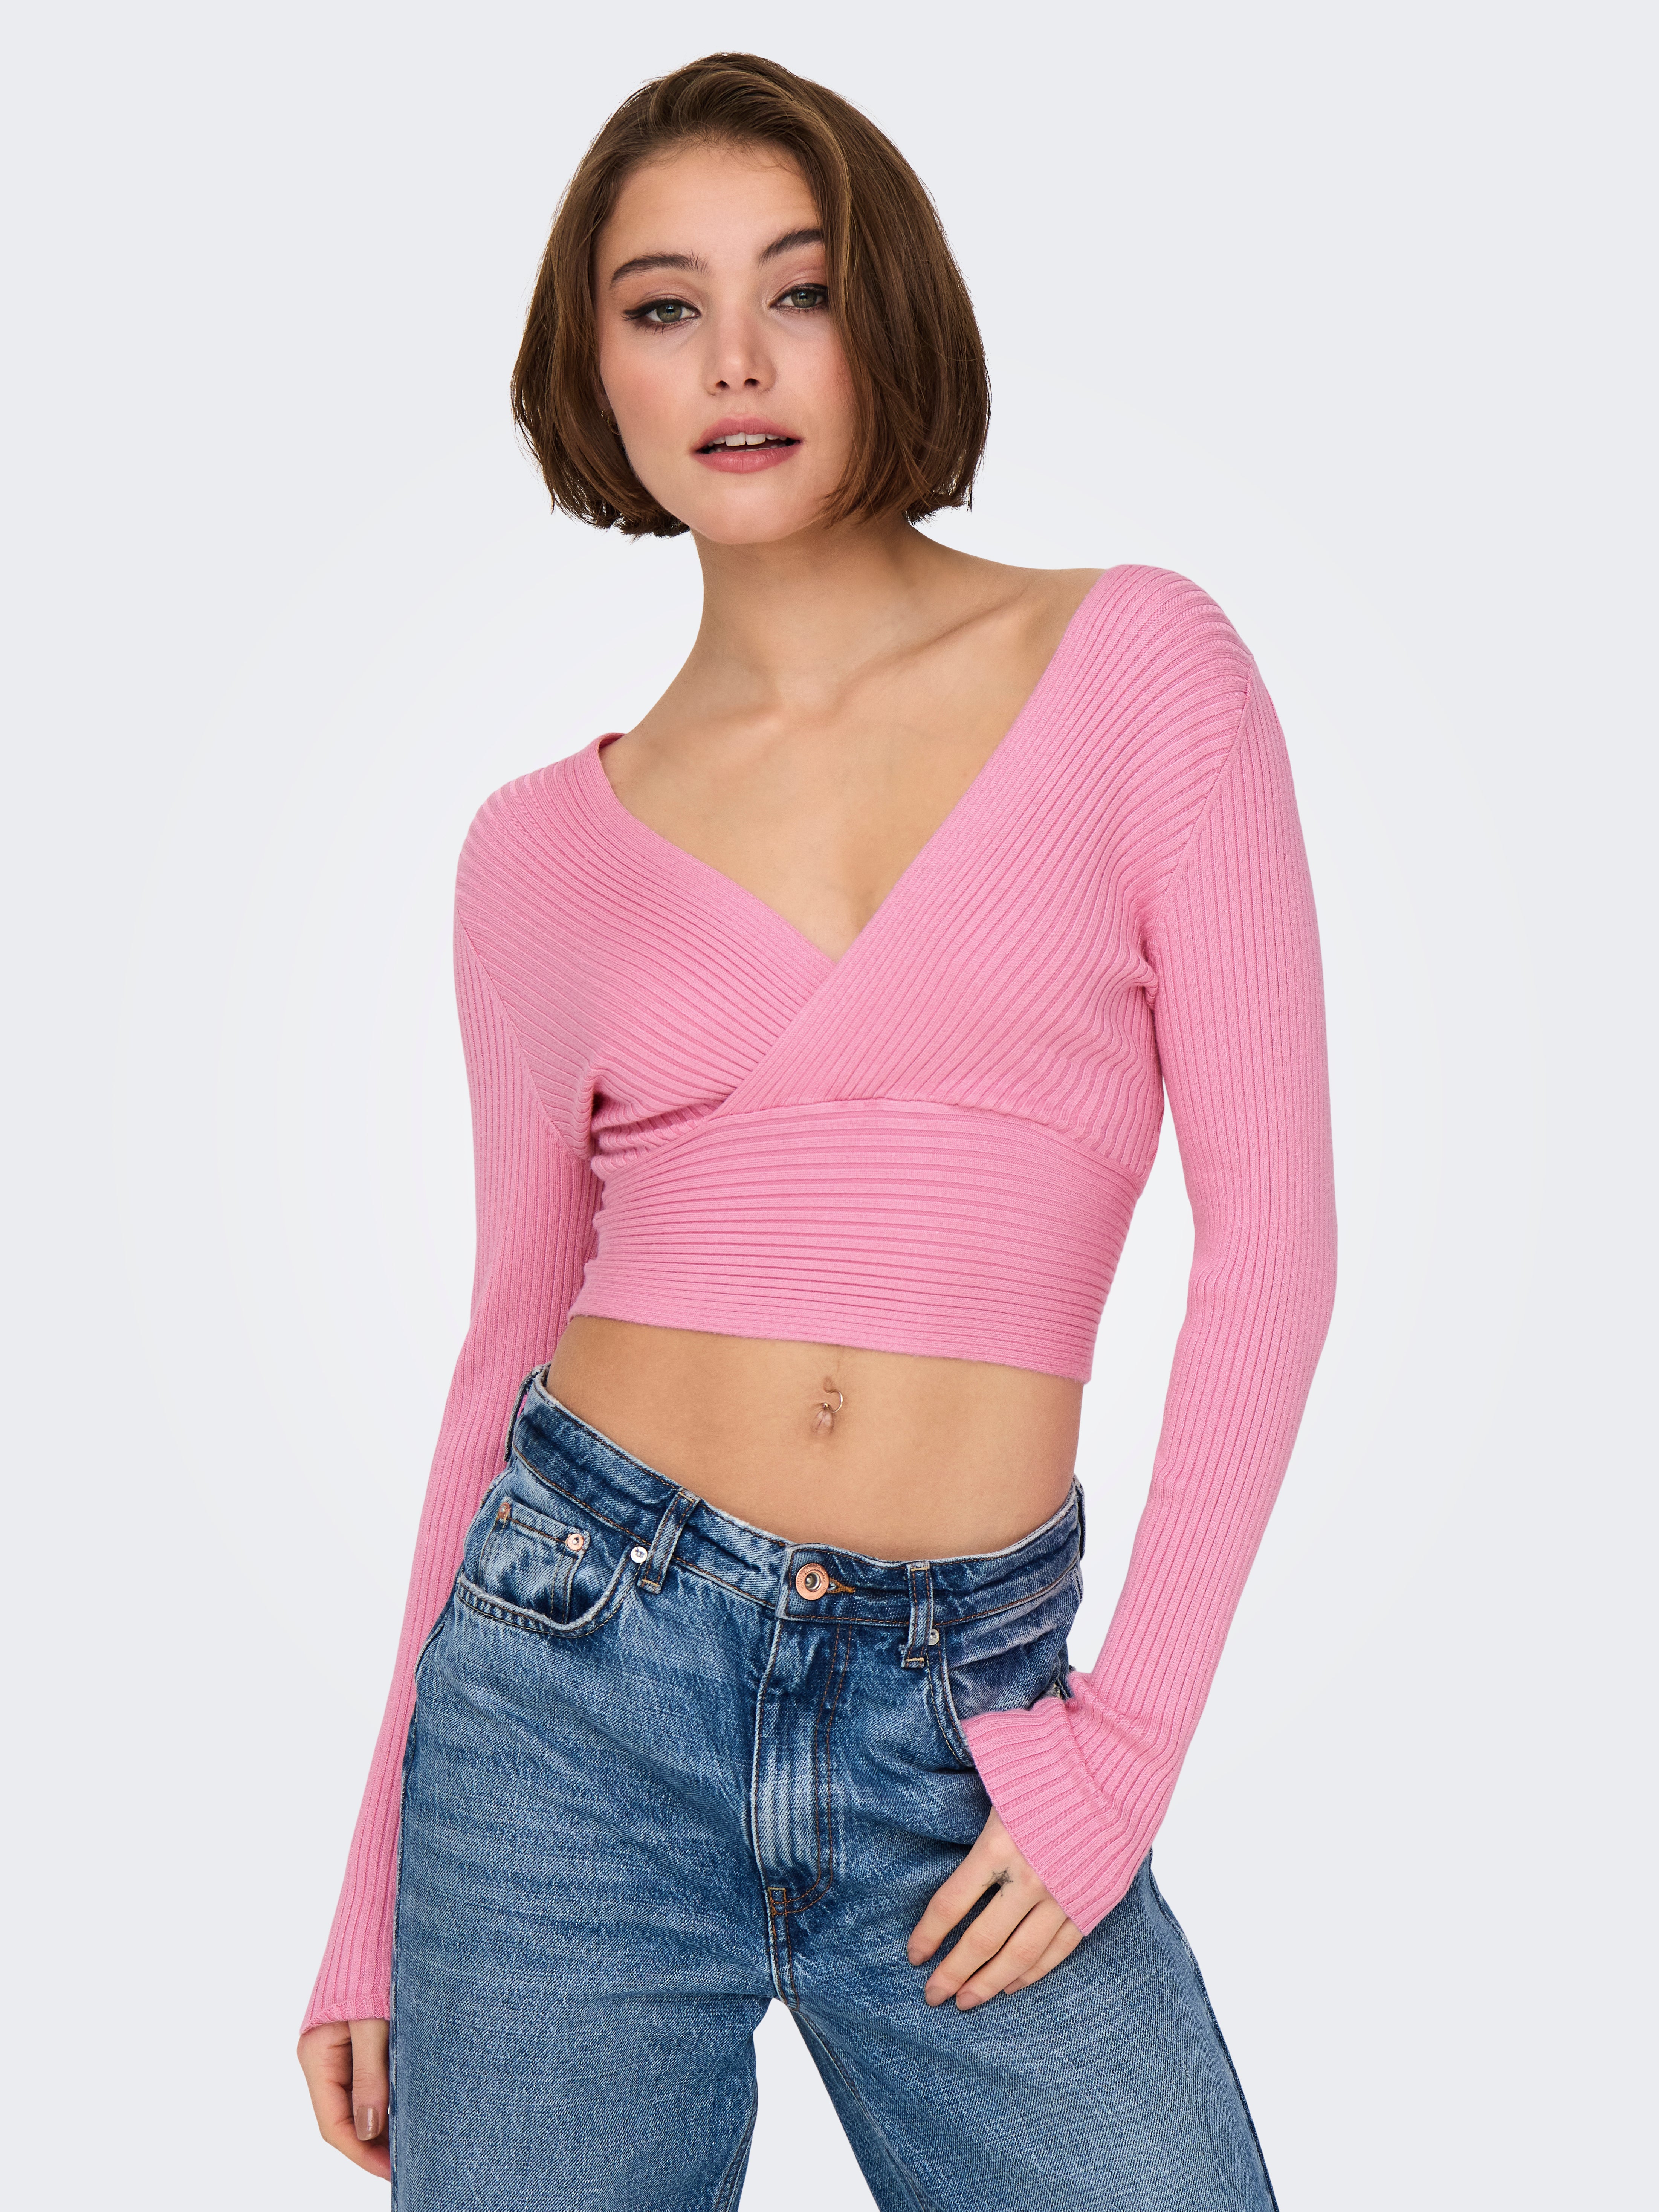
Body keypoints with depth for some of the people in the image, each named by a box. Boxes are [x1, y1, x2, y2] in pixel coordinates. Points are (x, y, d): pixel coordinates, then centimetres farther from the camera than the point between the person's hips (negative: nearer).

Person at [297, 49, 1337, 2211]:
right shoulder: (543, 848, 5)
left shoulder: (1136, 664, 0)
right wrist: (374, 1891, 9)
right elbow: (514, 1328, 9)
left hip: (961, 1711, -1)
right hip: (577, 1671, 1)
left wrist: (1125, 1744, -7)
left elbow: (1269, 1230, -2)